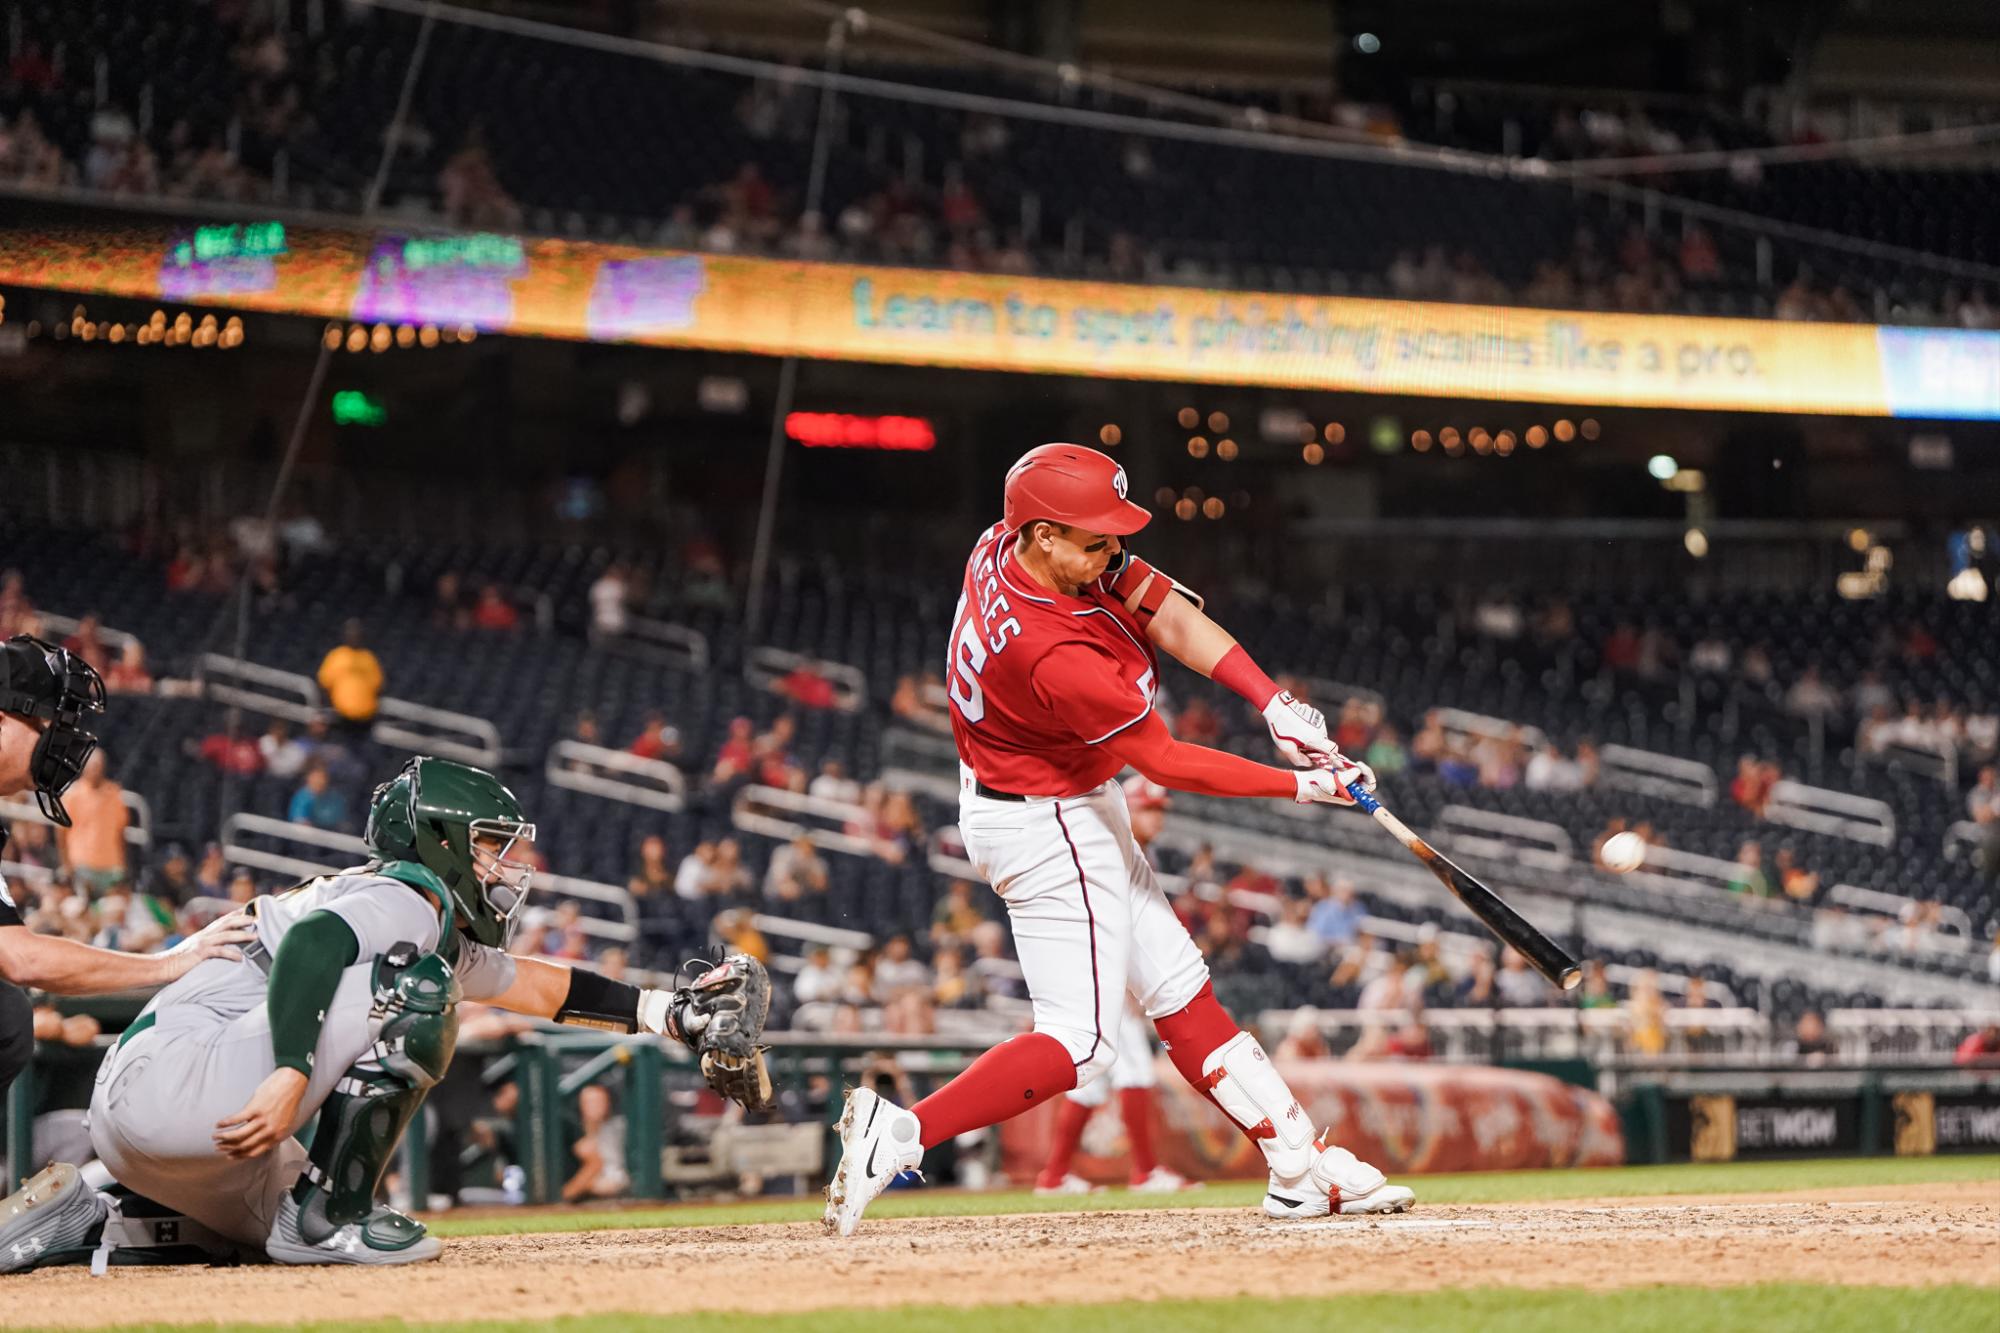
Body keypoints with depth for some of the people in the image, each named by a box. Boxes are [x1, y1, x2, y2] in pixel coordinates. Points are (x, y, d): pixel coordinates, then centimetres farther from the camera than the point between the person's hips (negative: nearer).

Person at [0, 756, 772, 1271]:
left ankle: (80, 1220, 20)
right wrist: (292, 1074, -38)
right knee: (413, 991, -17)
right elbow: (310, 941, -26)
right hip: (169, 1074, -10)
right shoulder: (410, 899, -7)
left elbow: (534, 986, 35)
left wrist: (668, 1012, 30)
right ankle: (328, 1214, -16)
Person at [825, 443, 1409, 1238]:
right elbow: (1165, 762, -24)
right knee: (1081, 1039, -8)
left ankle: (1300, 1167, 18)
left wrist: (1272, 701, -19)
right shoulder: (1054, 656, -35)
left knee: (1178, 992, 12)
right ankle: (900, 1134, -12)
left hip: (1074, 810, 10)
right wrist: (1304, 787, -18)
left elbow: (1168, 613, -9)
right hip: (1049, 829, -10)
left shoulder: (1010, 546, -10)